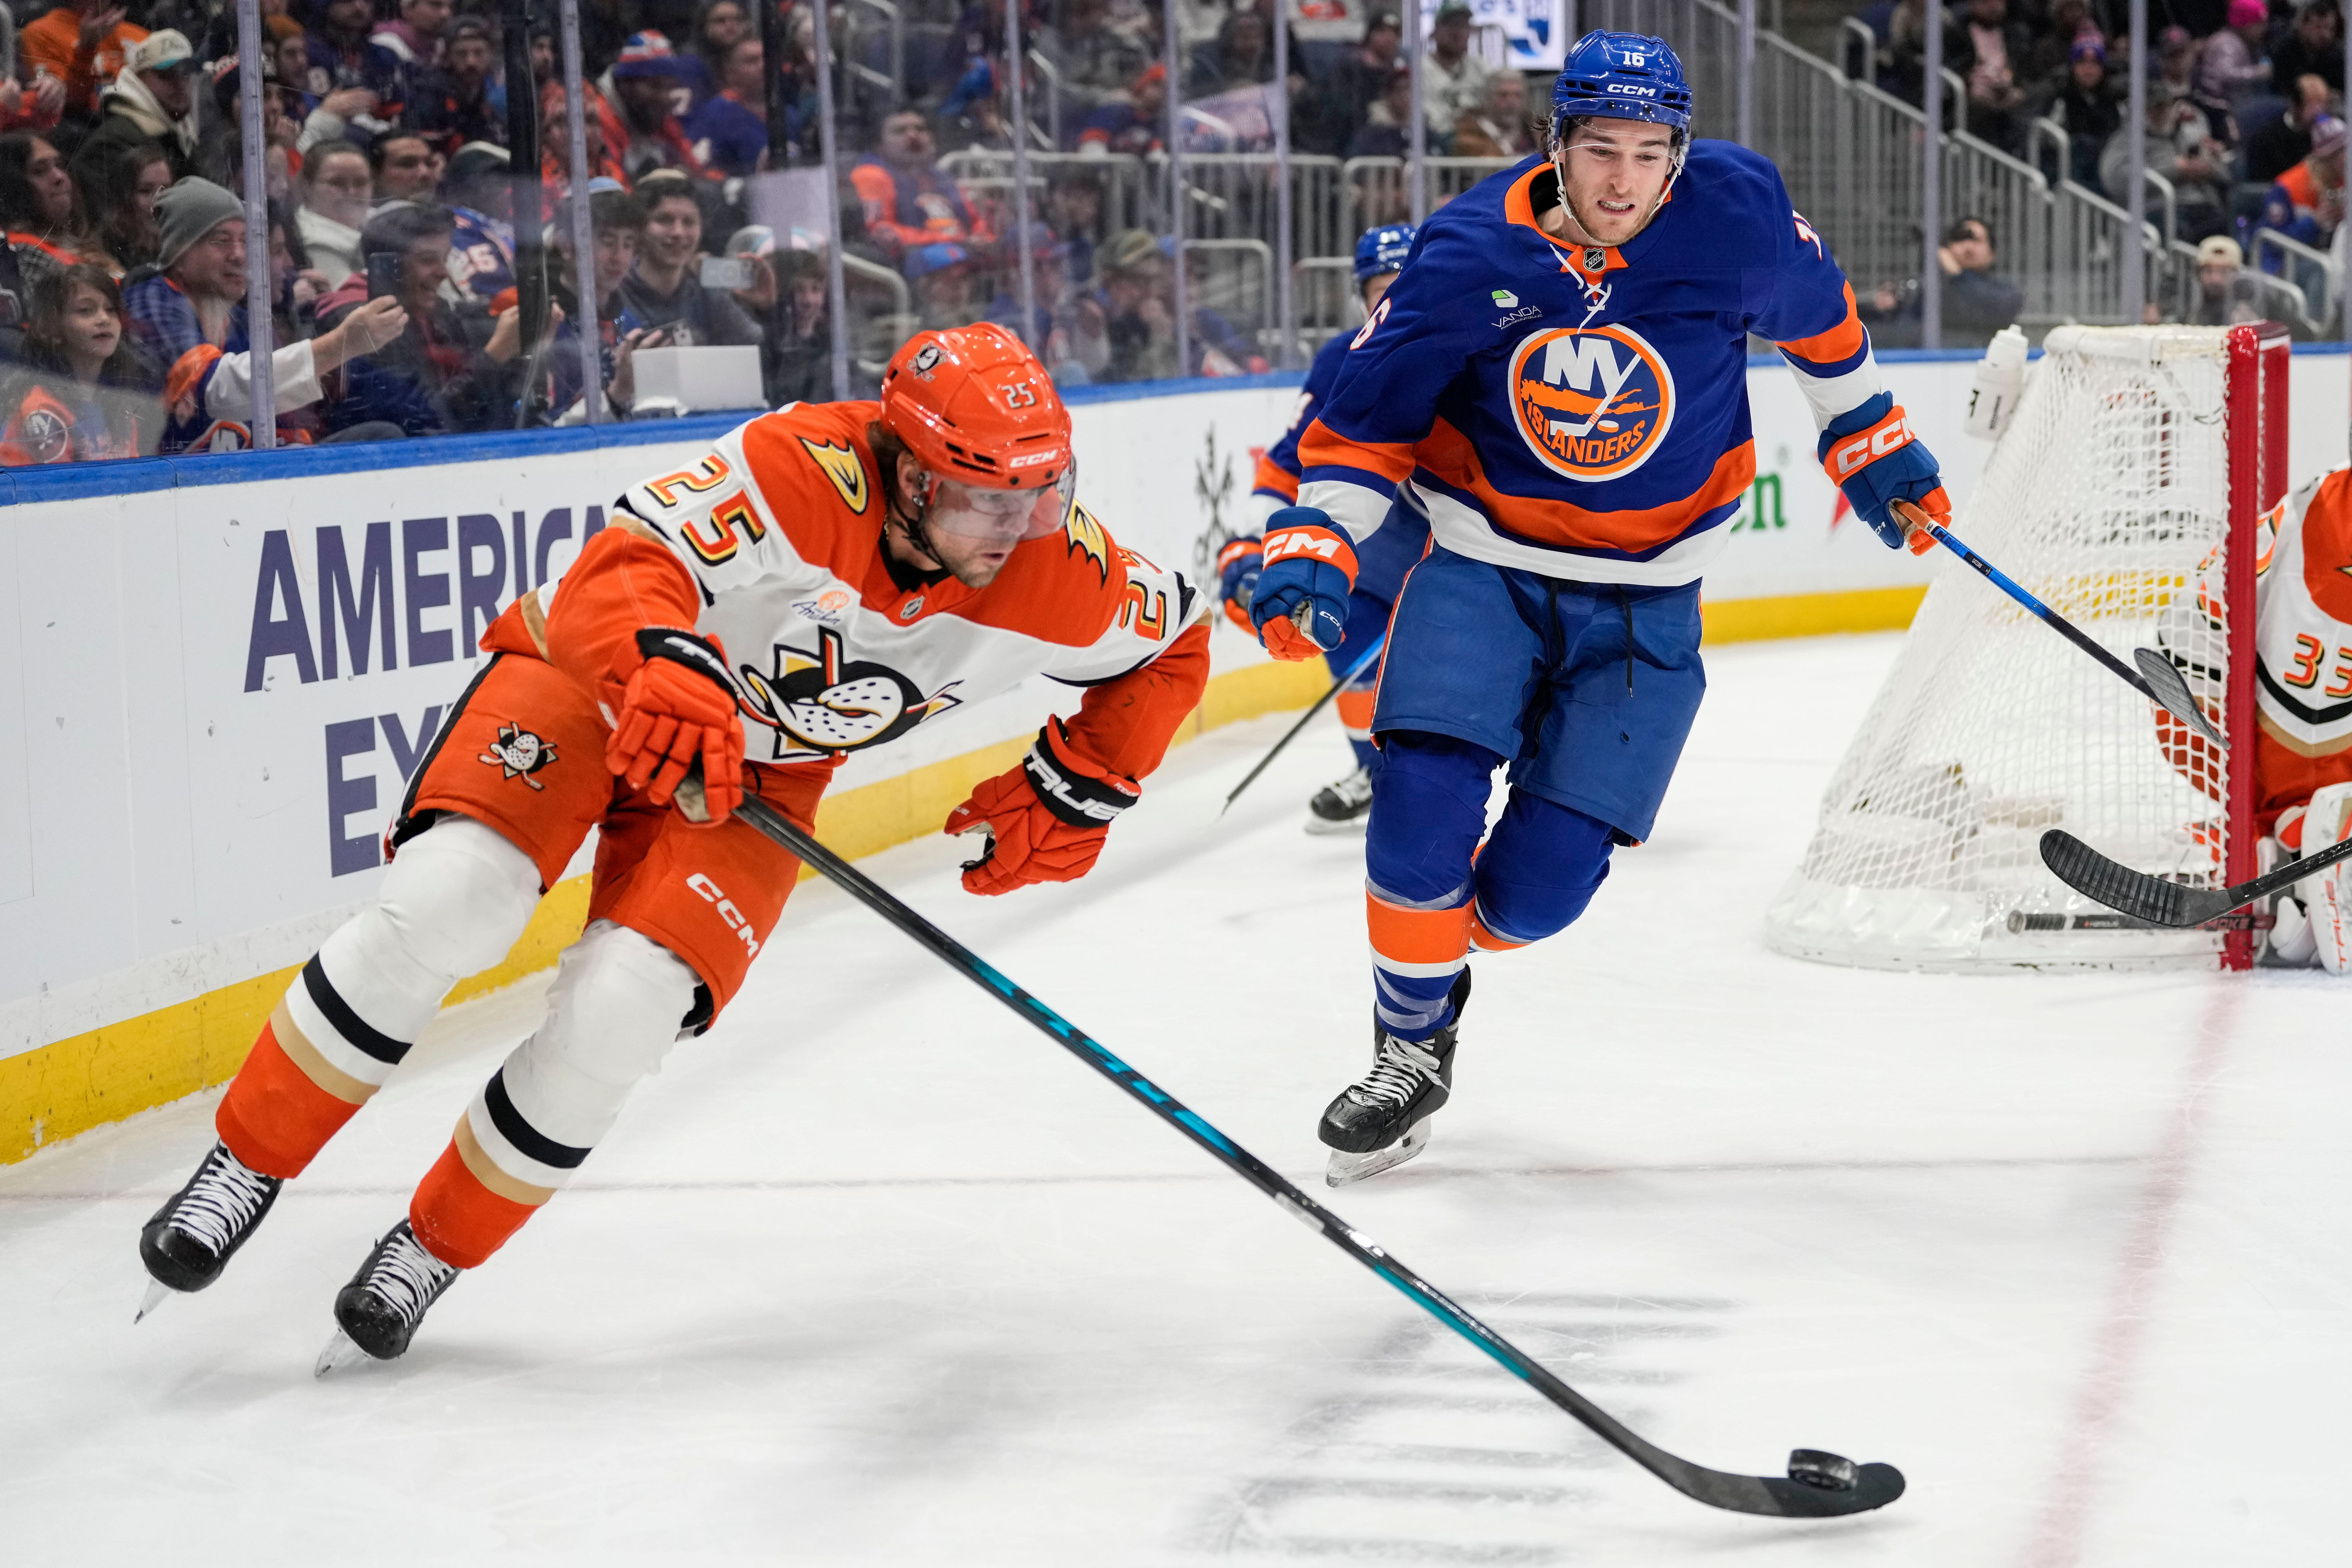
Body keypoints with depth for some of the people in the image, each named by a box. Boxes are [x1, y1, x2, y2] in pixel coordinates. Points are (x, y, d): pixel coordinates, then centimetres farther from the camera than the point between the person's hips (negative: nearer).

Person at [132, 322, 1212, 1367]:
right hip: (594, 678, -3)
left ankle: (435, 1251, 5)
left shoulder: (1055, 572, -19)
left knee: (617, 1013, -18)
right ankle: (248, 1165, -5)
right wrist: (666, 669, -61)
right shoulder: (803, 470, -33)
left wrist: (1074, 791, -8)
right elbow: (622, 569, -41)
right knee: (448, 901, -25)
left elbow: (1173, 649, 0)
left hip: (758, 769, 3)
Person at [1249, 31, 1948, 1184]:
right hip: (1482, 568, 0)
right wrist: (1315, 548, -19)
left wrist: (1871, 445, 18)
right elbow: (1366, 416, -5)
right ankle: (1411, 1048, 6)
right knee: (1422, 802, -20)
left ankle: (1444, 941, 28)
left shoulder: (1736, 212, -11)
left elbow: (1816, 313, 11)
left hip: (1645, 600, 0)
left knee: (1541, 881, -8)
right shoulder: (1470, 254, -13)